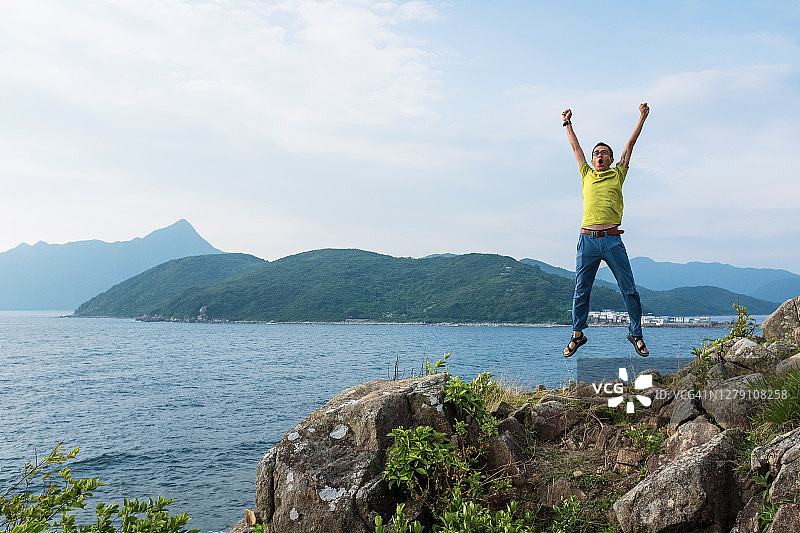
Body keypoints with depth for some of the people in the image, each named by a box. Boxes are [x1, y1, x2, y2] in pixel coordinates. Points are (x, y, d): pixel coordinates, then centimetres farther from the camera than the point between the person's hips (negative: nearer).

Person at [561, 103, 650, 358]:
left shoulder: (618, 174, 15)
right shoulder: (586, 175, 17)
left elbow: (630, 145, 16)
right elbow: (575, 146, 25)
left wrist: (642, 118, 17)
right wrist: (567, 123, 31)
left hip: (612, 240, -1)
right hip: (587, 239, 1)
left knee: (629, 289, -1)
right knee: (581, 290, 6)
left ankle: (636, 333, 11)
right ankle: (577, 334, 18)